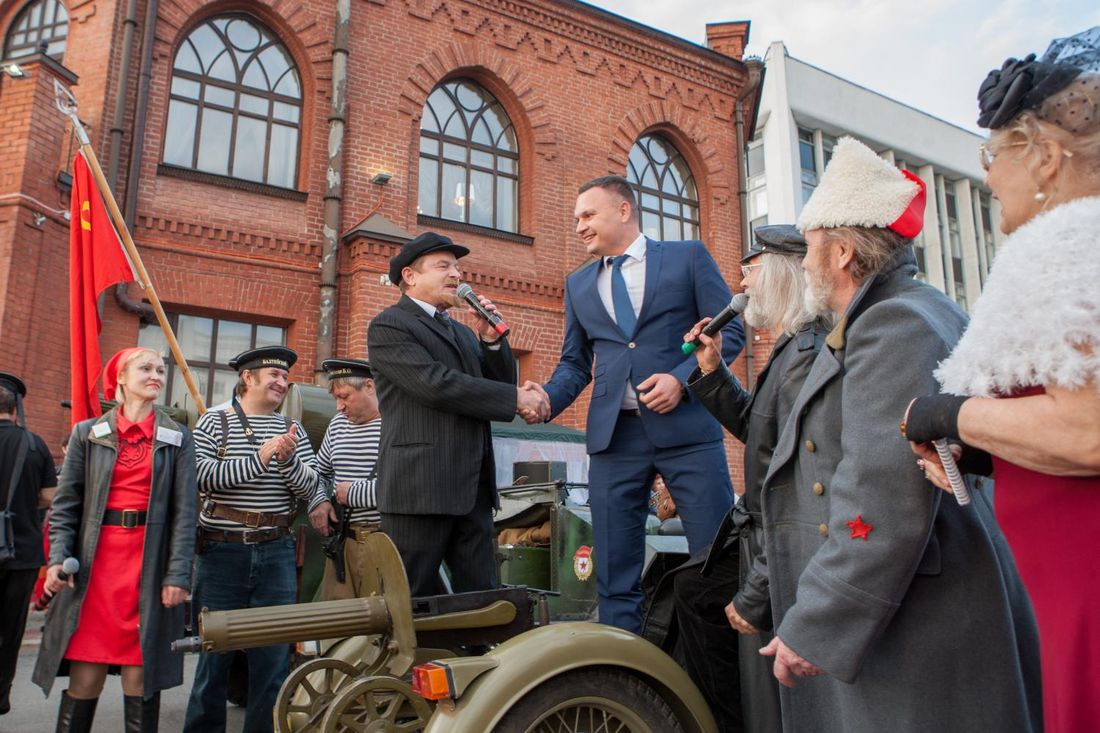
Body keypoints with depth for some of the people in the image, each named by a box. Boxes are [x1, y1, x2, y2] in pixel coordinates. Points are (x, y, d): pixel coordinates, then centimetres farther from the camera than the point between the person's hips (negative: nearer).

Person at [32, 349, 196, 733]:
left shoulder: (177, 437, 5)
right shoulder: (88, 433, 7)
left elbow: (184, 510, 0)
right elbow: (66, 503, 5)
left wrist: (178, 573, -7)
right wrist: (58, 557, -9)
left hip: (150, 562, 0)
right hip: (96, 558, 1)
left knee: (140, 672, 3)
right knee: (85, 675, 3)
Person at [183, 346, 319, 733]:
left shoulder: (292, 429, 9)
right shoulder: (214, 422, 2)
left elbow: (309, 489, 2)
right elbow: (203, 477, -12)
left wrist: (288, 458, -17)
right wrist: (260, 458, -20)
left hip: (276, 554, 2)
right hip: (221, 552, -2)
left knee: (274, 658, 7)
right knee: (213, 654, 8)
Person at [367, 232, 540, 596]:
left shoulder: (463, 332, 23)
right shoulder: (388, 325, -2)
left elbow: (500, 384, 16)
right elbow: (436, 385, -16)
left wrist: (491, 337, 1)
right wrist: (516, 398, -15)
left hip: (474, 490, 7)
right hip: (420, 489, -7)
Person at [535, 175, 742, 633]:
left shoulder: (688, 257, 8)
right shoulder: (578, 284, 18)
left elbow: (730, 329, 3)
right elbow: (574, 363, 17)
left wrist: (682, 377, -11)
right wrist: (548, 398, -3)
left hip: (685, 426, -3)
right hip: (614, 435, 3)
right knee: (615, 574, 4)